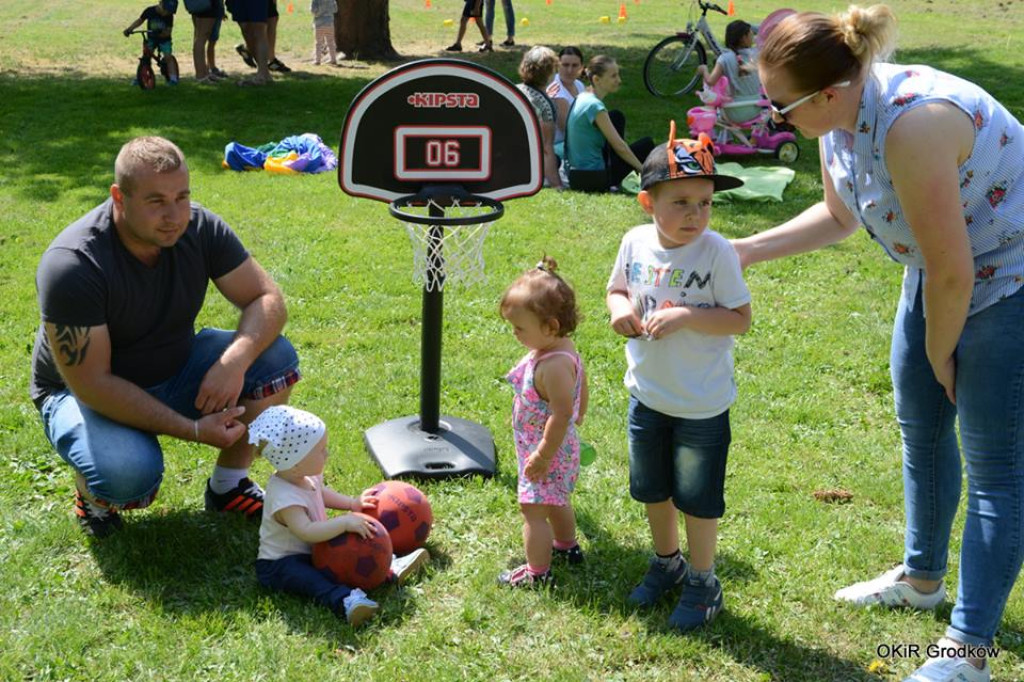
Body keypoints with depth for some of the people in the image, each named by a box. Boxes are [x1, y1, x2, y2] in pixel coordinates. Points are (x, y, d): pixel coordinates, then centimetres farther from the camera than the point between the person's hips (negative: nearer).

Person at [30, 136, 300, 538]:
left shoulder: (200, 228, -15)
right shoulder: (72, 264, -30)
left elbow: (267, 300, -12)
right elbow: (92, 384, -29)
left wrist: (235, 360, -34)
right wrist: (194, 430, -32)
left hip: (175, 369, 5)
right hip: (85, 393, -5)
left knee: (276, 359, -18)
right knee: (130, 474, -37)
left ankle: (227, 486, 3)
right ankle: (93, 494, 3)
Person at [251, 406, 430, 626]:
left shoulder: (307, 477, -1)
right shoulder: (284, 497, -31)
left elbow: (321, 493, 23)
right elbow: (306, 531, -44)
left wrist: (352, 503, 12)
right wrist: (345, 522, -45)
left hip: (310, 550, 10)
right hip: (278, 564, -10)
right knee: (307, 577, -37)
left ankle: (389, 567, -12)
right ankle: (342, 600, -59)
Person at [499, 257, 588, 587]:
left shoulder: (553, 366, -33)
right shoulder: (565, 347, -2)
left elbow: (561, 414, -32)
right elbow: (581, 392, 12)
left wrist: (542, 456, -26)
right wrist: (578, 418, 27)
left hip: (547, 451, -10)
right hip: (564, 445, 10)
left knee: (533, 510, 3)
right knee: (556, 501, 29)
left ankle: (538, 572, 15)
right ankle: (567, 546, 49)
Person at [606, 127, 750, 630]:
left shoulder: (716, 252, -18)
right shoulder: (635, 243, -5)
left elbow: (741, 318, -17)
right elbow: (618, 289, 11)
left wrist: (686, 316, -29)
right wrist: (620, 309, -11)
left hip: (702, 402, -5)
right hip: (647, 394, 5)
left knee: (698, 498, 8)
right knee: (652, 489, 21)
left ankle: (702, 582, 29)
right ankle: (667, 563, 44)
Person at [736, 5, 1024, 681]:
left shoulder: (910, 123, -35)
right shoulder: (840, 119, -6)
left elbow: (952, 272, -28)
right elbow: (839, 215, 14)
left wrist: (939, 354, -11)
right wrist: (750, 248, 6)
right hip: (941, 270, 9)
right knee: (921, 428, 20)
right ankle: (922, 578, 42)